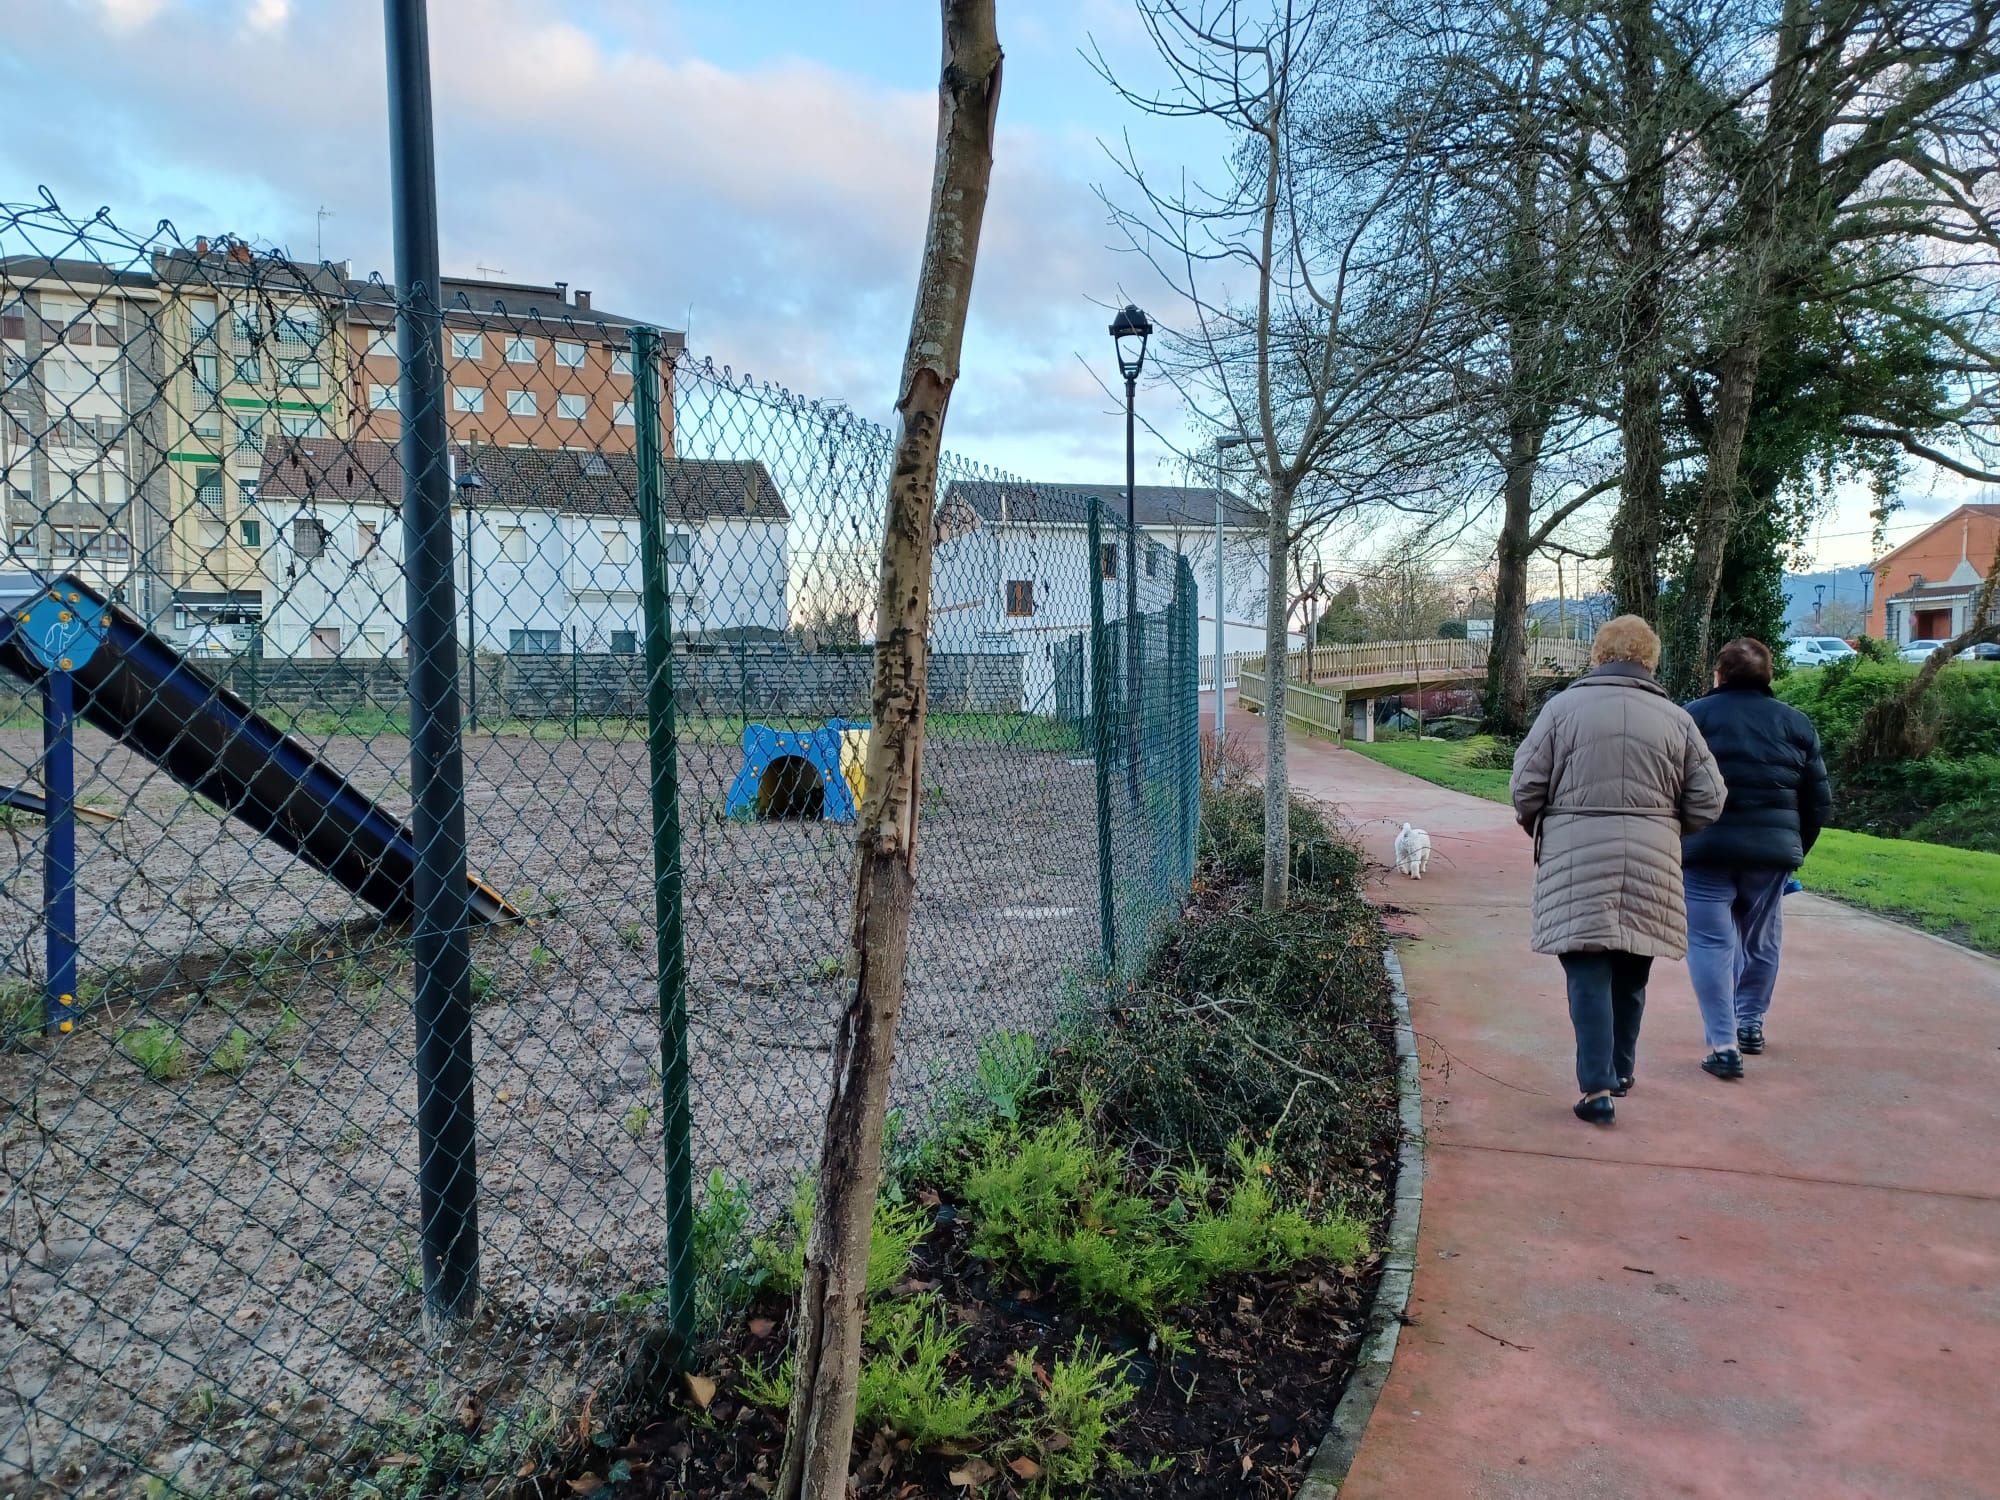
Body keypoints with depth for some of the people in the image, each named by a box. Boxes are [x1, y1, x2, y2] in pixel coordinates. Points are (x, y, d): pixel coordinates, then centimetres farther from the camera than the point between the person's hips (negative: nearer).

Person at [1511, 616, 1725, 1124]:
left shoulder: (1563, 707, -2)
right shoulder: (1676, 719, 5)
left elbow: (1526, 787, -4)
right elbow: (1707, 801, 5)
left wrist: (1542, 831, 15)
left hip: (1577, 860, -3)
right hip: (1651, 863, 3)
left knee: (1589, 974, -1)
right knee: (1631, 974, 17)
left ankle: (1597, 1087, -7)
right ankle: (1620, 1072, 32)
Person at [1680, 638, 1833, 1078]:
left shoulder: (1693, 716, 0)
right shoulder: (1796, 723, 9)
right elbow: (1819, 801, 9)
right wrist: (1796, 849, 19)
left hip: (1706, 847, -3)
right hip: (1772, 849, 3)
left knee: (1710, 941, 1)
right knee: (1760, 939, 20)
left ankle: (1723, 1044, -5)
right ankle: (1750, 1024, 33)